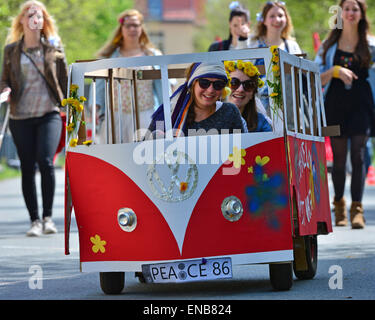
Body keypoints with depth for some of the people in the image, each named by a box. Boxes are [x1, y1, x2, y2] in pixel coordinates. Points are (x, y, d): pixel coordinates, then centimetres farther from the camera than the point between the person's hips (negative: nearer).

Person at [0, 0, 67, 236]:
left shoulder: (53, 48, 5)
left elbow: (65, 80, 9)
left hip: (49, 113, -2)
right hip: (21, 117, 2)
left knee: (45, 161, -18)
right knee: (28, 168, 2)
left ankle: (48, 217, -5)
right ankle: (35, 221, 11)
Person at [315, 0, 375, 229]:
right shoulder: (329, 46, 8)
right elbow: (317, 79, 3)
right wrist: (335, 70, -14)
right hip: (336, 104, 1)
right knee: (339, 158, 4)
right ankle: (339, 206, 20)